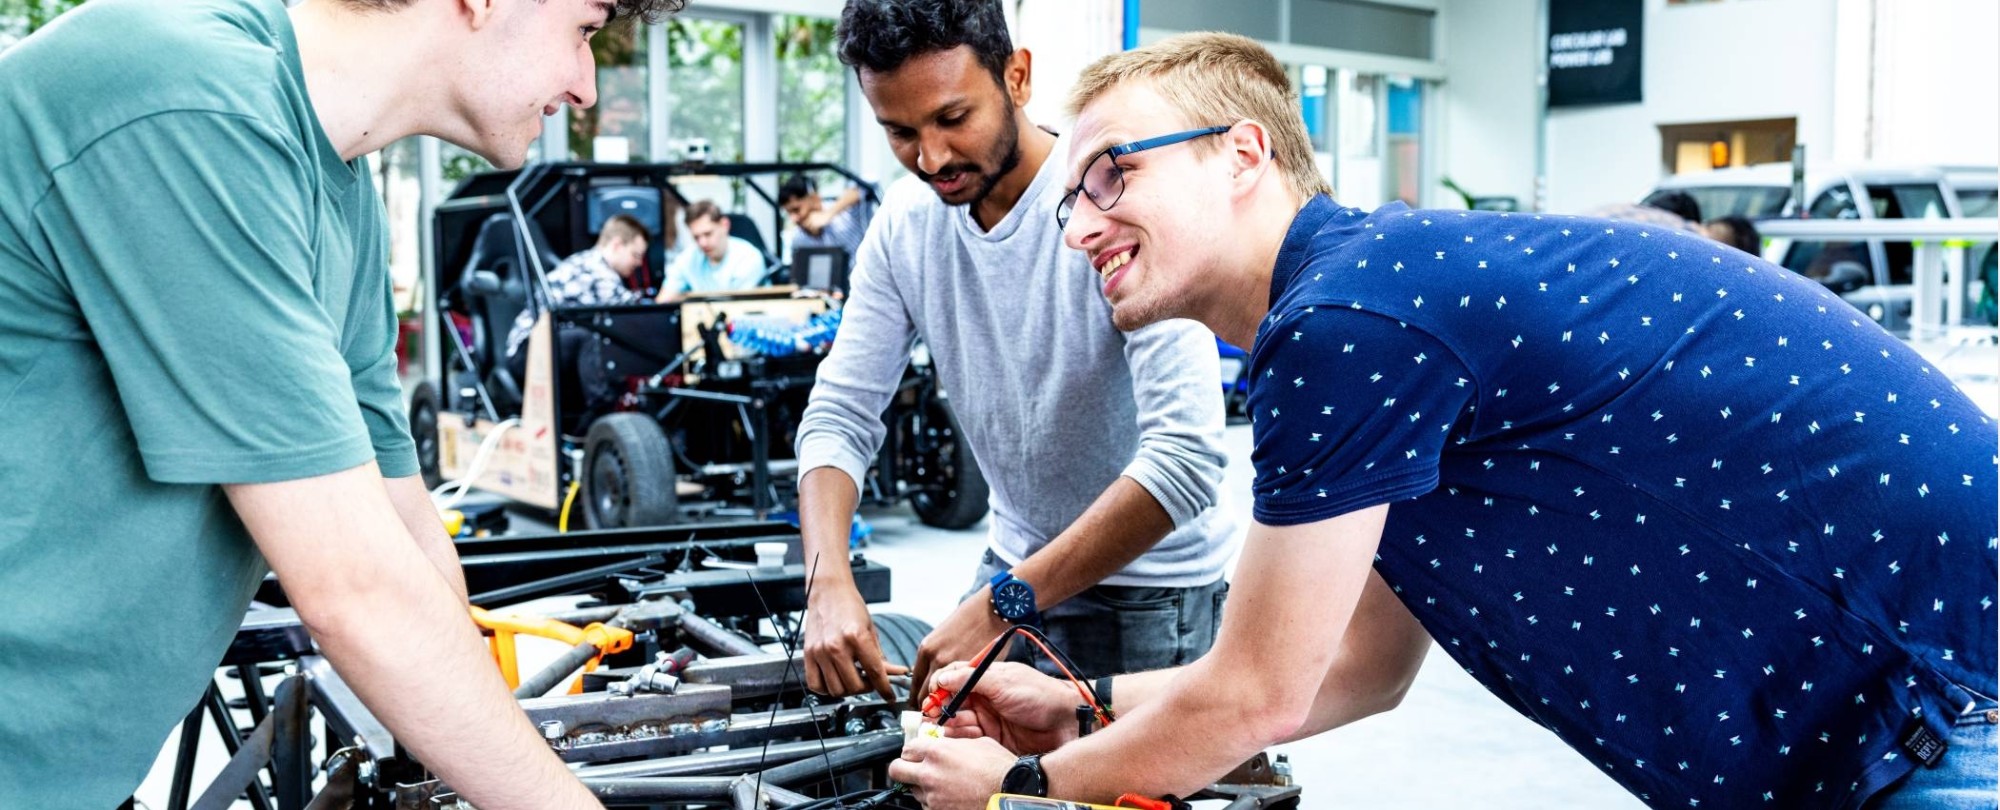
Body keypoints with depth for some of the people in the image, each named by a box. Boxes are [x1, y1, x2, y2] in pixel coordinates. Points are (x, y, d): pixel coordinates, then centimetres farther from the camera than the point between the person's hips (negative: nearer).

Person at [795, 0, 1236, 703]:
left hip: (1147, 588, -5)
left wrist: (1005, 604, -33)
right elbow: (839, 414, -3)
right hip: (1015, 564, 5)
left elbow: (1185, 453, -31)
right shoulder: (905, 222, -5)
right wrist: (829, 584, -22)